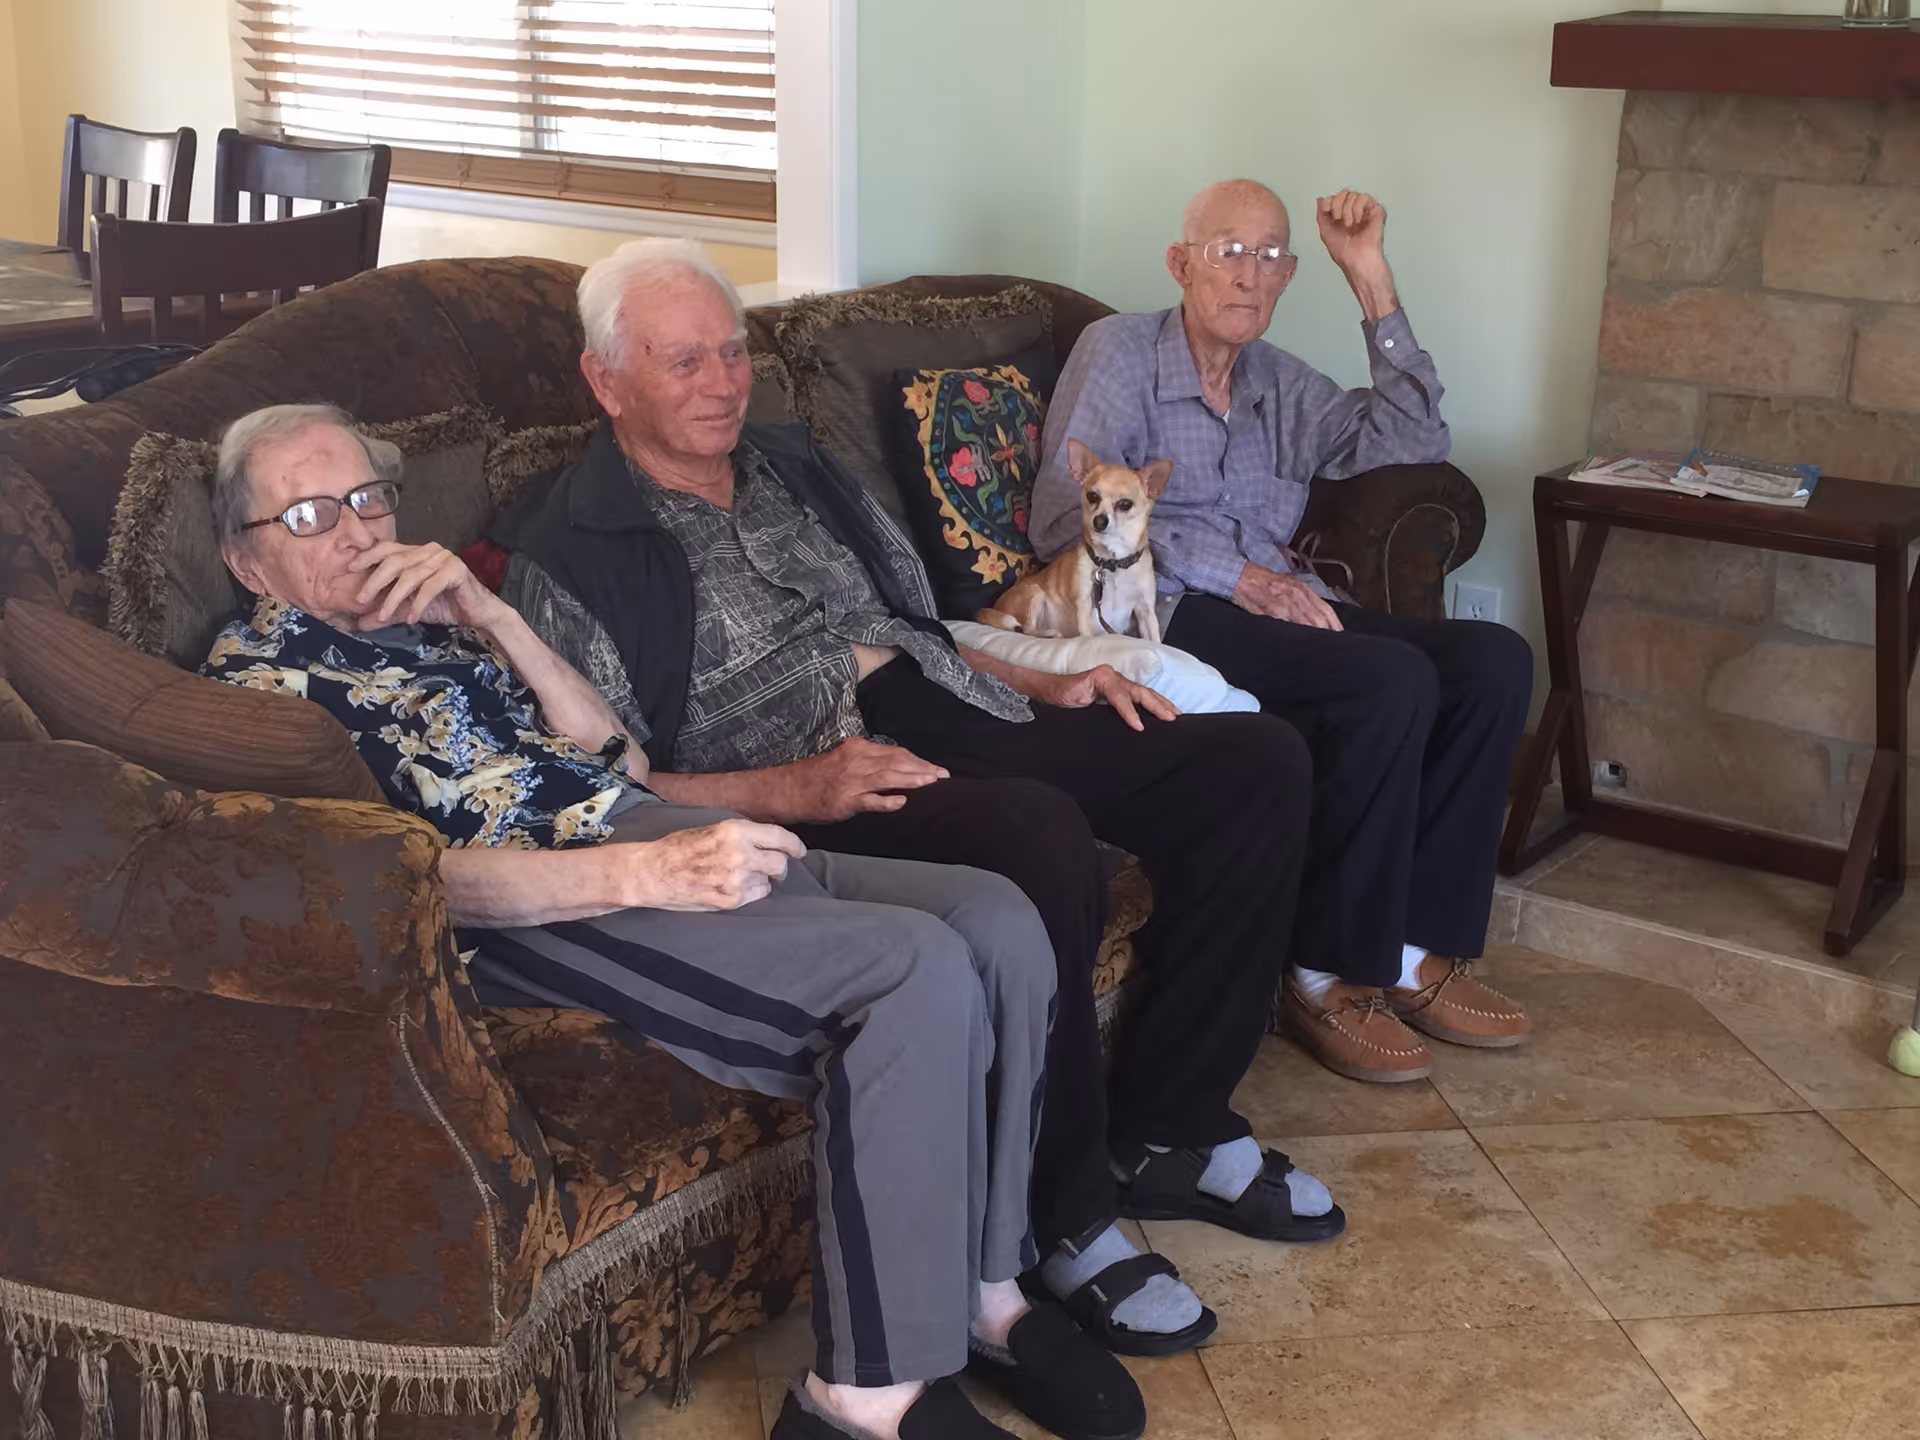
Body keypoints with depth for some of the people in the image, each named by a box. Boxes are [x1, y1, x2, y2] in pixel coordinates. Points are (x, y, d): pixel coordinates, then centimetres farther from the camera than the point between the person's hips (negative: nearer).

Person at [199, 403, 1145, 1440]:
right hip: (544, 910, -7)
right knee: (917, 971, -26)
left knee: (997, 922, -13)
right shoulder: (255, 672, 4)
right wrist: (647, 873, -24)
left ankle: (983, 1293, 0)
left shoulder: (430, 616, 26)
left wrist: (492, 618, 6)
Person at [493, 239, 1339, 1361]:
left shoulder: (794, 467, 23)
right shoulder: (571, 553, 0)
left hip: (945, 720, 8)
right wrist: (790, 789, -21)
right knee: (1039, 835, -39)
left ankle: (1168, 1132, 1)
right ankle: (1066, 1219, -18)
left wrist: (1040, 686, 12)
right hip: (805, 789, -8)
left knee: (1257, 758, -7)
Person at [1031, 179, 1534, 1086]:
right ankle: (1332, 975, -17)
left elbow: (1409, 441, 12)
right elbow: (1064, 518, -9)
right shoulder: (1119, 351, 4)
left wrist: (1370, 277, 7)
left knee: (1493, 661, -14)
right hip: (1167, 615, -7)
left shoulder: (1280, 386, 24)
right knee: (1393, 682, -28)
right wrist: (1232, 574, -17)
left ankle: (1416, 945, -7)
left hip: (1279, 609, 7)